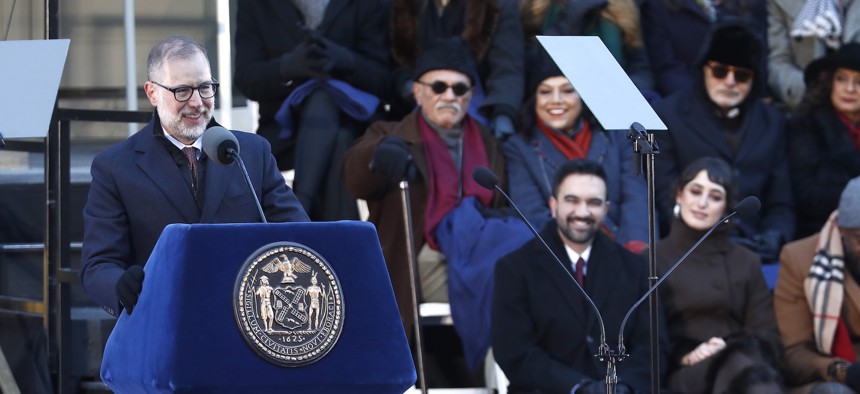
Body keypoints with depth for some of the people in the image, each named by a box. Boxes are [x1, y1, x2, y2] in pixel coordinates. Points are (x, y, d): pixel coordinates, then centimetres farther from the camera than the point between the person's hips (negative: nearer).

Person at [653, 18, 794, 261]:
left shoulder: (772, 123, 18)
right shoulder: (668, 115, 6)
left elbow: (780, 204, 17)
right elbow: (667, 202, 1)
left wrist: (772, 239, -5)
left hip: (756, 256, 3)